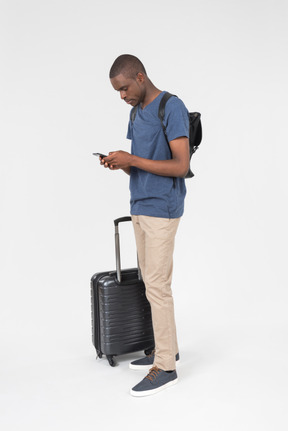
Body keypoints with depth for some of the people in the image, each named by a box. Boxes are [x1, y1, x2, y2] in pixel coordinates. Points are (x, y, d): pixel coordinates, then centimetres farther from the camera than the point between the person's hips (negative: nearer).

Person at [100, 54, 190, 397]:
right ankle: (166, 347, 26)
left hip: (162, 211, -9)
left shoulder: (173, 109, -12)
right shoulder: (136, 113, 14)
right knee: (151, 282, 13)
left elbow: (181, 166, -18)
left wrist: (131, 160, -20)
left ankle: (165, 366, 4)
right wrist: (119, 163, -4)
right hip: (140, 209, 9)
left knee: (157, 286, -7)